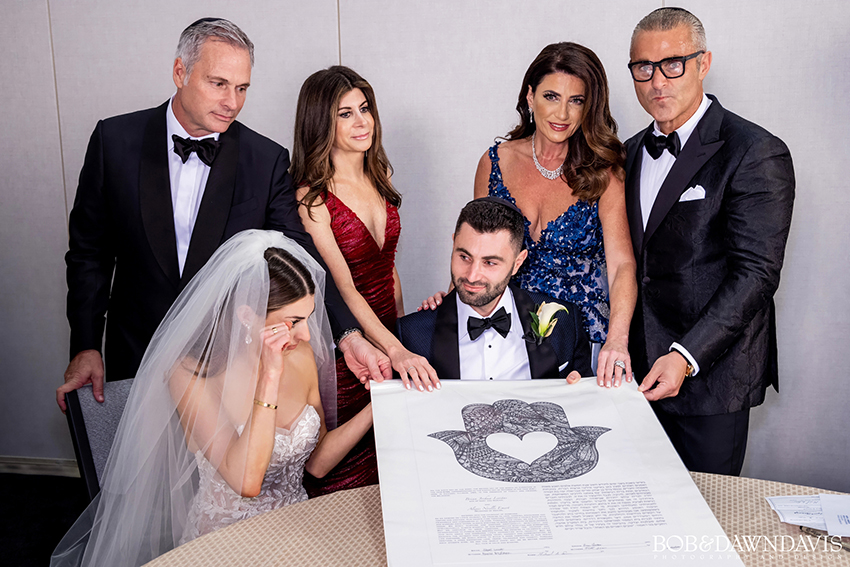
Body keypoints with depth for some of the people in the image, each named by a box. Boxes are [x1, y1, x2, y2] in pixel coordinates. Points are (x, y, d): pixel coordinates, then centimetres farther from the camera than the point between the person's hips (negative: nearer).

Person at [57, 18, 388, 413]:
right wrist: (85, 347, -3)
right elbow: (89, 250, 2)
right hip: (136, 358, 1)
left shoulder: (267, 161, -8)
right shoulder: (115, 140, -6)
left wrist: (348, 335, -24)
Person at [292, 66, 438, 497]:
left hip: (390, 337, 7)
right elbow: (344, 289, -24)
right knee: (342, 482, 7)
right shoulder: (311, 198, -17)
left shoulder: (379, 178, 6)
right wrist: (397, 351, -34)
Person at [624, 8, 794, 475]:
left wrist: (686, 357, -24)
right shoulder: (631, 152, 11)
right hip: (638, 368, 6)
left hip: (710, 374, -5)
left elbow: (756, 272, -17)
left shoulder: (756, 154, -11)